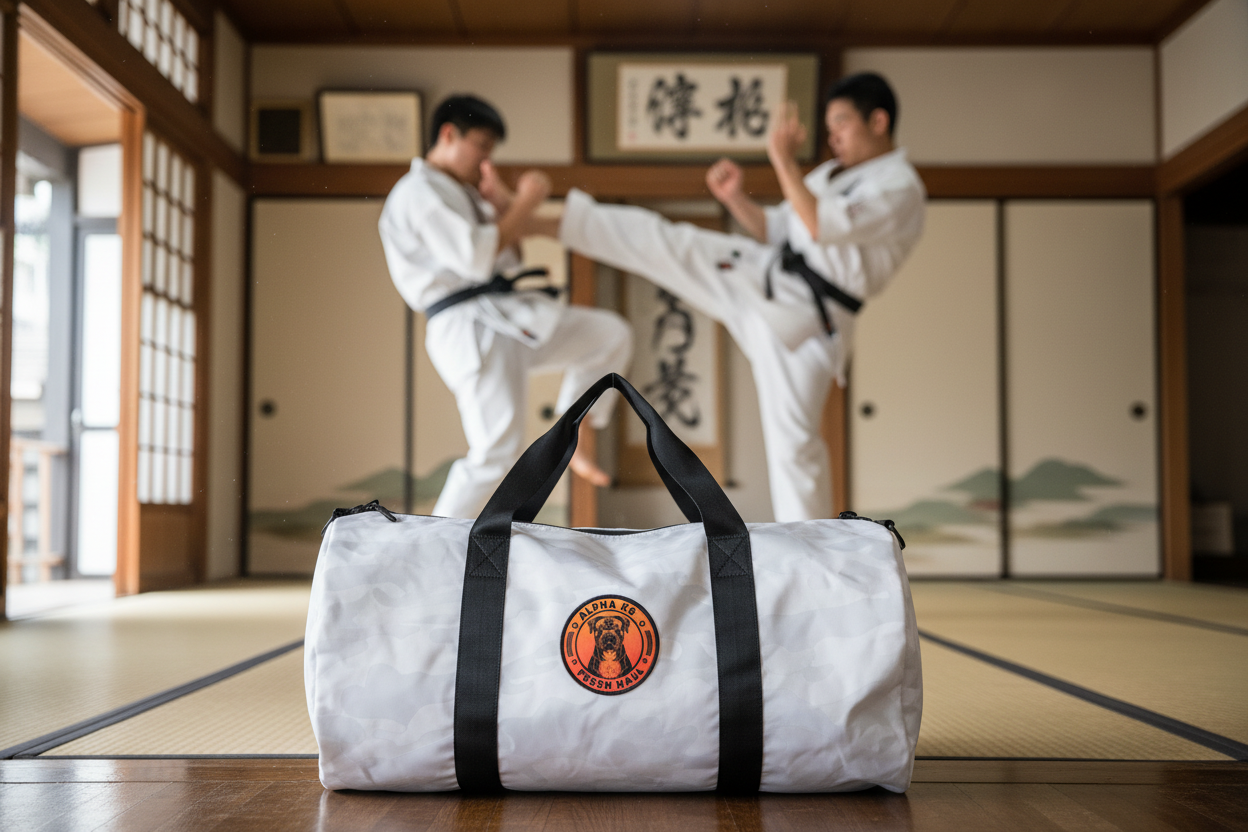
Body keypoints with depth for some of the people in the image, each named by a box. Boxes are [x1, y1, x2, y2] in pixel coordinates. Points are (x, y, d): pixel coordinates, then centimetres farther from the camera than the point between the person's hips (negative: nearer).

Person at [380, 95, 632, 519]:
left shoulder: (461, 193, 22)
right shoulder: (418, 191, -9)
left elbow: (507, 257, 18)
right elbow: (475, 260, -20)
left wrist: (502, 204, 2)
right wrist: (523, 204, -11)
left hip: (508, 318, 9)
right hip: (470, 328, -9)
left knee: (611, 335, 11)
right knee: (496, 456, -14)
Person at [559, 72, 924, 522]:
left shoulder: (900, 189, -12)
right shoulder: (832, 174, 16)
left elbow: (821, 226, -26)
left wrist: (784, 161, -21)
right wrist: (735, 197, 2)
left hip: (803, 316, -7)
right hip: (766, 275, 7)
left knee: (793, 442, -9)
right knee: (660, 240, 0)